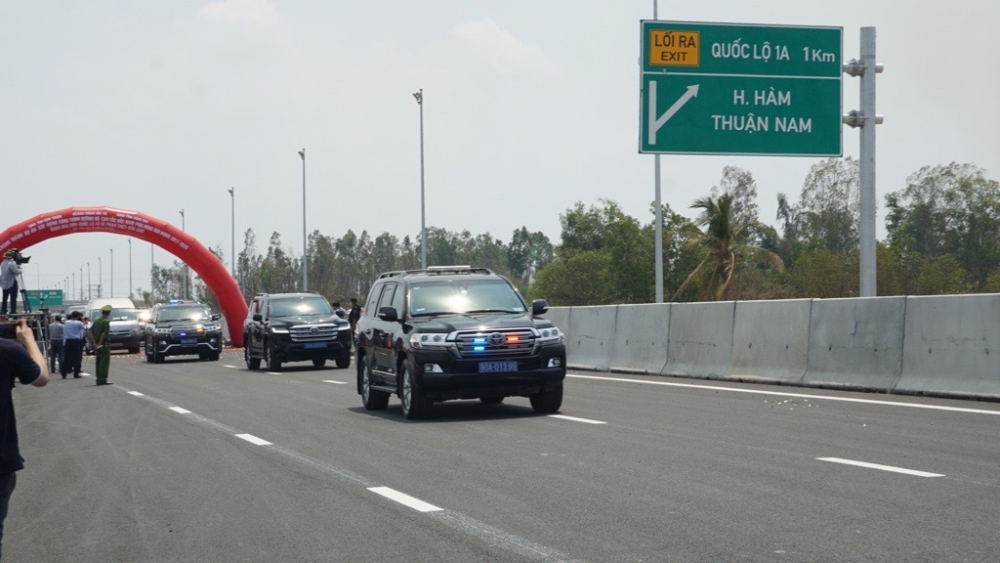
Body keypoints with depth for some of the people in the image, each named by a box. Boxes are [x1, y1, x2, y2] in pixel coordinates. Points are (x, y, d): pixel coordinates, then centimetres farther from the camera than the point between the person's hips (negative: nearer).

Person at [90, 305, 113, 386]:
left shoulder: (96, 321, 10)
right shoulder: (106, 321, -12)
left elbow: (91, 332, 6)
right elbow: (104, 333, -21)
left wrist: (95, 343, 2)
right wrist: (100, 343, -12)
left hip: (97, 345, 7)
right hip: (105, 344, -7)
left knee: (99, 362, 12)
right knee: (105, 362, -4)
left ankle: (99, 379, 15)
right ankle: (103, 379, -7)